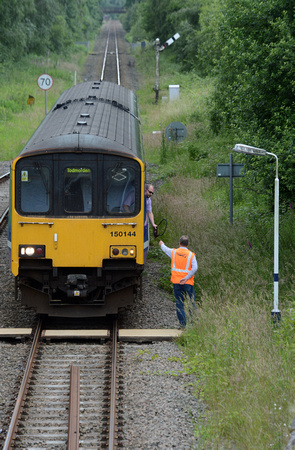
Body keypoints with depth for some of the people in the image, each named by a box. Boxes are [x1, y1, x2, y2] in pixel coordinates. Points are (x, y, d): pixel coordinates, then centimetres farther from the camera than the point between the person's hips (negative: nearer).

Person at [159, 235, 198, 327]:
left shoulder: (174, 252, 4)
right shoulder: (191, 255, -2)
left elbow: (165, 249, 26)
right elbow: (194, 268, -14)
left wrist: (161, 244, 48)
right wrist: (186, 278, -11)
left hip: (176, 282, 2)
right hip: (188, 283, -2)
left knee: (179, 303, 5)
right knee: (192, 302, 2)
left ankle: (182, 323, 0)